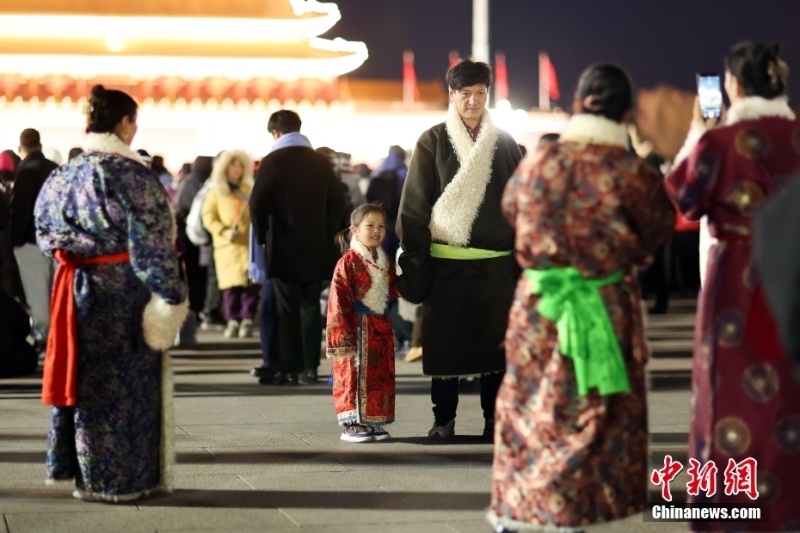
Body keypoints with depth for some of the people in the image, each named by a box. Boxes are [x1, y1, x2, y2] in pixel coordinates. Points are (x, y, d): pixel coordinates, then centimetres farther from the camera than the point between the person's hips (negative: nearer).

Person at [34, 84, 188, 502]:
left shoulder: (61, 178, 5)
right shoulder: (134, 177, -15)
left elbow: (46, 236, 11)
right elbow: (153, 247, -16)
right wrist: (172, 295, -10)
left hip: (77, 291, 6)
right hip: (126, 295, -6)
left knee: (83, 375, 15)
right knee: (126, 383, 4)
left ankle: (81, 469, 23)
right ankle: (120, 478, 9)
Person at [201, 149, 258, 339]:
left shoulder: (250, 190, 12)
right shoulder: (216, 192, 7)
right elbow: (208, 216, 1)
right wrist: (224, 232, -12)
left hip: (249, 244, 1)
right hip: (227, 245, -1)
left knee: (250, 283, -7)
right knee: (230, 284, -3)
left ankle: (247, 320, -2)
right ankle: (232, 321, 3)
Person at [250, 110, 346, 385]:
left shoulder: (273, 162, -8)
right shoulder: (321, 161, 5)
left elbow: (257, 203, -12)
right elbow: (337, 201, 6)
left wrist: (262, 236, 1)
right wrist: (327, 234, 13)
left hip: (284, 248, -4)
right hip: (317, 248, 4)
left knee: (288, 310, 0)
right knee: (311, 308, 10)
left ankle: (290, 369, -2)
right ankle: (310, 368, 8)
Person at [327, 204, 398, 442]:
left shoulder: (384, 261, 11)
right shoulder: (348, 262, -11)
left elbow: (393, 290, 19)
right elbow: (338, 300, -14)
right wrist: (343, 335, -17)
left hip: (381, 328, 7)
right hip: (357, 328, -7)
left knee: (381, 376, 10)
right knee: (354, 375, -2)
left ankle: (373, 421, 19)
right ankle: (352, 424, 5)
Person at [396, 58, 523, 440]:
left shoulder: (505, 144, 9)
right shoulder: (433, 143, 2)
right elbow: (414, 204, 0)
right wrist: (414, 258, -6)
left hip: (496, 263, 2)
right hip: (446, 261, -2)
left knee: (495, 340, 3)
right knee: (444, 341, 3)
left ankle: (494, 419, 12)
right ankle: (443, 419, 12)